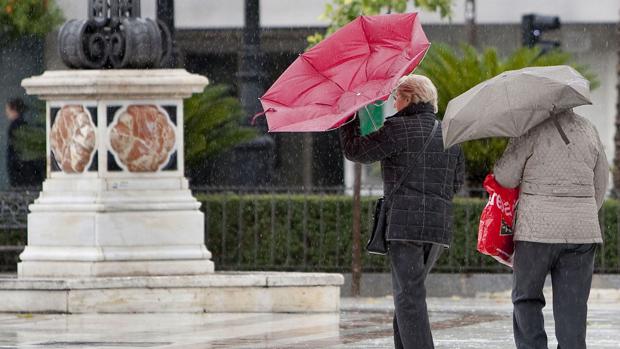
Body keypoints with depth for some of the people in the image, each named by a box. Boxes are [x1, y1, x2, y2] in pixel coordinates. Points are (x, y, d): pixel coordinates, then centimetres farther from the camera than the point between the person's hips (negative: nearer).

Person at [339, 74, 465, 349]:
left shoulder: (399, 129, -7)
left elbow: (355, 151, -1)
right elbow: (456, 183, 20)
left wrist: (349, 118, 12)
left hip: (406, 223, -7)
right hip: (439, 226, 7)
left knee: (409, 298, -9)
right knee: (408, 295, 17)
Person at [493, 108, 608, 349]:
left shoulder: (532, 131, -8)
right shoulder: (588, 130, 9)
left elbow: (505, 178, -7)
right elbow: (600, 184, 15)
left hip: (537, 229, -4)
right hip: (582, 231, 4)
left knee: (526, 300, 9)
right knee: (572, 305, 5)